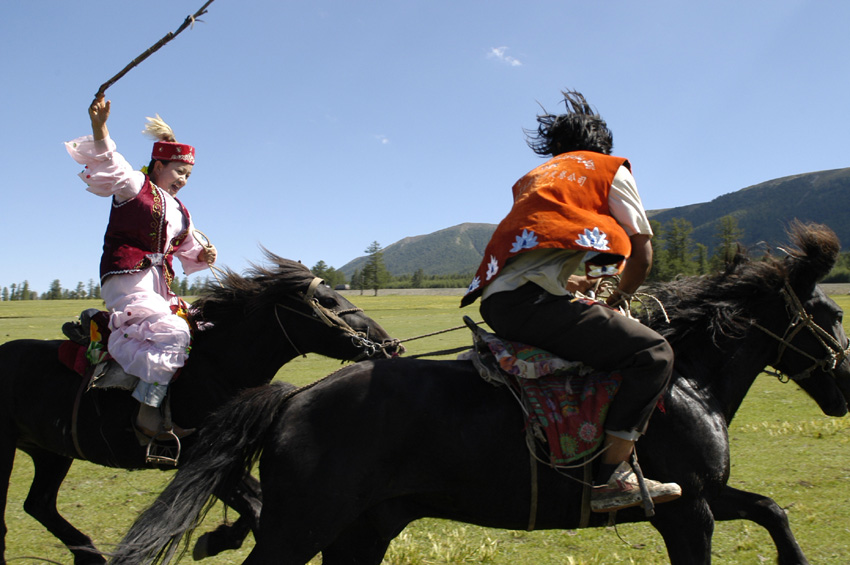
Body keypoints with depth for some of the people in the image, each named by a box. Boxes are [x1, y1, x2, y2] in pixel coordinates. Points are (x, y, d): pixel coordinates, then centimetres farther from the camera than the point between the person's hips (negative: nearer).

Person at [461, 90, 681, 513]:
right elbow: (641, 257, 9)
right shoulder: (611, 170, 15)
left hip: (495, 300, 8)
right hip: (533, 300, -8)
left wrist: (580, 283, 46)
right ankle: (612, 478, -17)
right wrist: (617, 298, 26)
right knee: (652, 353, -6)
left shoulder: (534, 178, 33)